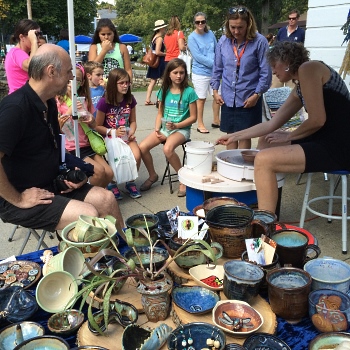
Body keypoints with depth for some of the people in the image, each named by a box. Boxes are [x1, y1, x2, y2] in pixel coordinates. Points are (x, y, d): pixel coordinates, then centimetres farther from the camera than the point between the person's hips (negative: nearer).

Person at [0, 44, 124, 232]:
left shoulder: (49, 103, 7)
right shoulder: (16, 107, -23)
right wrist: (18, 200, -22)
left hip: (52, 186, 9)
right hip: (25, 197, -9)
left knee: (106, 199, -1)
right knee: (89, 215, -22)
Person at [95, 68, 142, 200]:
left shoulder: (130, 100, 2)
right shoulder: (104, 102, -11)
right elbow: (98, 126, -5)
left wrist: (131, 132, -8)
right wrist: (114, 132, -17)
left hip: (127, 136, 4)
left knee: (136, 155, -24)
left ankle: (131, 182, 4)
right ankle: (112, 184, 1)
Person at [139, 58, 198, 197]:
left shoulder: (189, 92, -6)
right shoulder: (164, 91, 7)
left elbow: (193, 117, -5)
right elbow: (160, 113, 11)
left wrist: (176, 125, -17)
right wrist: (157, 129, -5)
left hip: (182, 129, -5)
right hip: (164, 128, 5)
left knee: (167, 148, -35)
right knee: (142, 146, -17)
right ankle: (152, 175, 10)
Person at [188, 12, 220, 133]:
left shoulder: (210, 34, 7)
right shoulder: (192, 38, -7)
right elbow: (197, 56, -15)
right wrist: (214, 63, -16)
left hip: (214, 71, 5)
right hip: (200, 72, -5)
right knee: (201, 99, 1)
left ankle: (216, 121, 27)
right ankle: (200, 125, 13)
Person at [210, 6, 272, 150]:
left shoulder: (259, 42, -10)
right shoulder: (223, 41, 1)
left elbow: (265, 72, -7)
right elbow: (217, 68, 10)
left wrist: (257, 95, -10)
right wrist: (215, 91, 6)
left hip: (249, 99, -3)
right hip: (227, 98, 4)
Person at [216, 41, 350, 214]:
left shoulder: (308, 68, -11)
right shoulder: (298, 89, 15)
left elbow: (317, 120, -18)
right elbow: (271, 124, 20)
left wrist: (289, 136, -1)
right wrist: (235, 136, 23)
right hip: (325, 140, 10)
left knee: (264, 160, -20)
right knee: (266, 142, 22)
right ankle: (267, 208, 29)